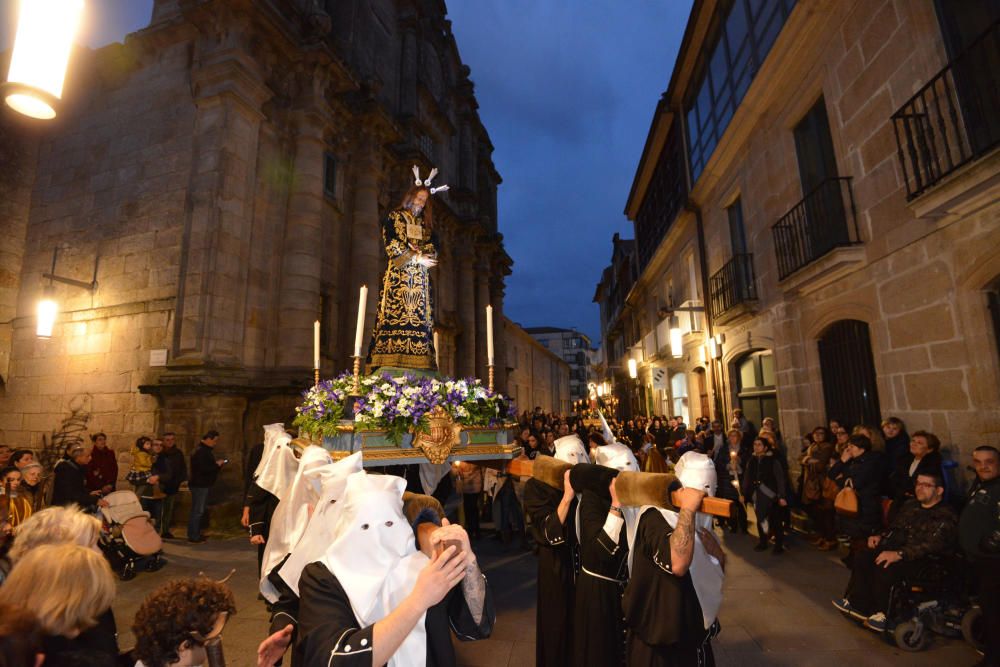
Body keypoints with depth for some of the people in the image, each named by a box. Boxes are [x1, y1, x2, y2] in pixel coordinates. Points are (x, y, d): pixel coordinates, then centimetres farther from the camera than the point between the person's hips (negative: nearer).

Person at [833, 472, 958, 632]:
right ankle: (859, 605, -10)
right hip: (895, 547, 8)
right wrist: (879, 536, 5)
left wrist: (899, 554, -31)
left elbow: (932, 545, -22)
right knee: (862, 557, -16)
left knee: (884, 567, -32)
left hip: (923, 559, -8)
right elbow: (894, 527, 26)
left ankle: (882, 613, -9)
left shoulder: (945, 516, -9)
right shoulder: (910, 505, 17)